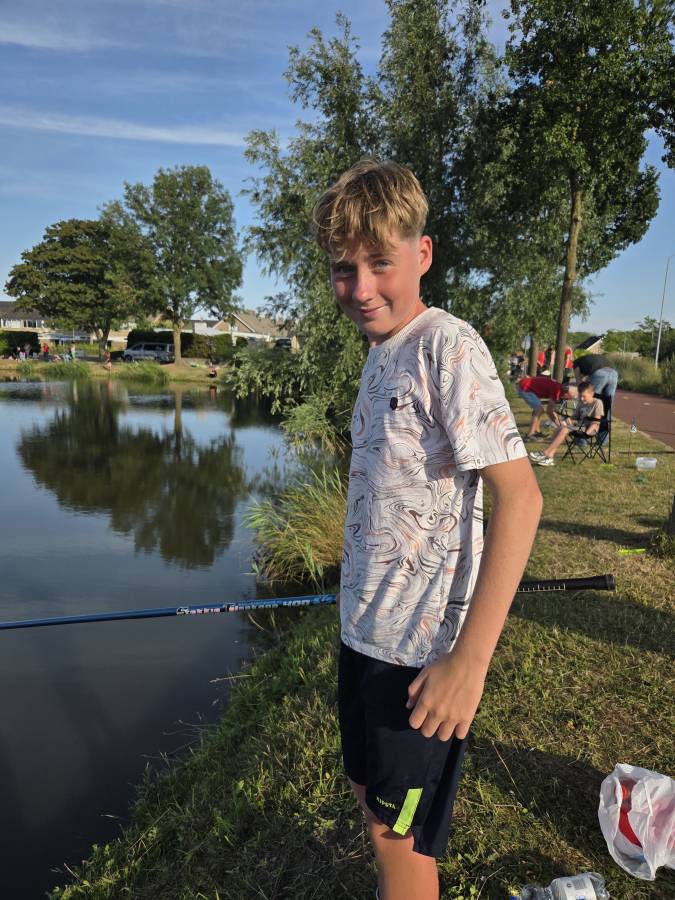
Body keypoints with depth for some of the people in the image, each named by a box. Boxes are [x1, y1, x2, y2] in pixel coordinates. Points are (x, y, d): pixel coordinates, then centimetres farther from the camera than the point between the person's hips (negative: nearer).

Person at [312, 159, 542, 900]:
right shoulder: (381, 352, 7)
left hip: (423, 649, -8)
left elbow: (519, 494, -23)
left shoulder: (447, 346, -17)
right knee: (369, 791, 25)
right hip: (365, 629, 8)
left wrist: (470, 658, -24)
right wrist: (361, 603, 16)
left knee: (399, 833, 11)